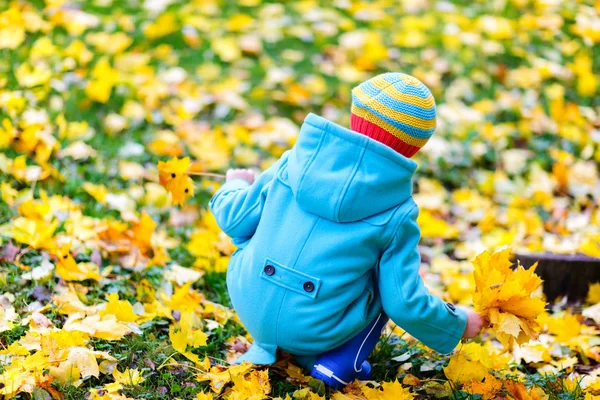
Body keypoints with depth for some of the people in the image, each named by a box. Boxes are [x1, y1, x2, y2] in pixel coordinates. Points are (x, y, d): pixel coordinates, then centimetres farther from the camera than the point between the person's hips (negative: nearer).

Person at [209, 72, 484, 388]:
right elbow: (405, 303, -7)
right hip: (317, 333, -2)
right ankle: (339, 363, 5)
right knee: (387, 275, 19)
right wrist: (458, 324, 12)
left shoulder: (296, 161, -3)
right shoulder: (396, 213, -9)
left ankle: (268, 348, 20)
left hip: (250, 309, 3)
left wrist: (236, 185, 27)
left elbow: (235, 220, 3)